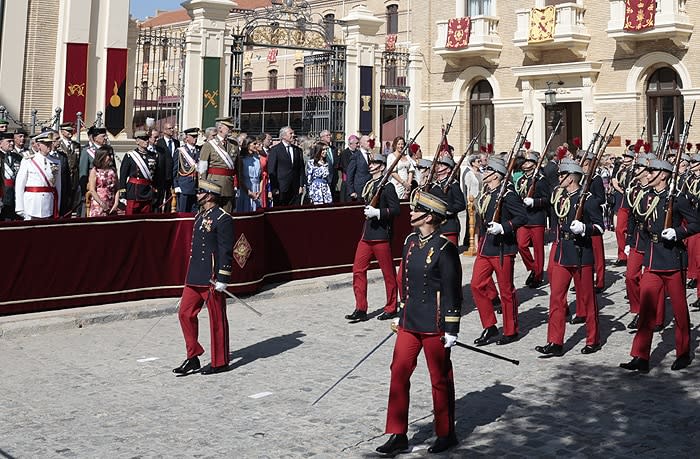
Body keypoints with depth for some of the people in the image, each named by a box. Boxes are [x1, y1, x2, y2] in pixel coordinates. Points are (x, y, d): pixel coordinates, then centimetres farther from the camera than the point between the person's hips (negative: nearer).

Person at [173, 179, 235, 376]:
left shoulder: (223, 219, -13)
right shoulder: (200, 216, 14)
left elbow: (226, 251, -15)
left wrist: (222, 279, -18)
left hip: (211, 278, -9)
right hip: (194, 277, 9)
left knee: (217, 320, 3)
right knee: (185, 314, 8)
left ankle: (219, 362, 14)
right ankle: (193, 357, 18)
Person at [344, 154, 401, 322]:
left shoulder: (387, 186, -10)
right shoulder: (369, 185, 14)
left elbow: (396, 209, -16)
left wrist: (378, 212, -22)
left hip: (381, 236, -8)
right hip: (366, 235, 8)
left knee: (388, 273, 4)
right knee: (358, 270, 3)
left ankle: (391, 309, 15)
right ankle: (361, 309, 8)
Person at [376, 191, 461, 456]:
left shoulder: (444, 249, -14)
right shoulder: (410, 242, 8)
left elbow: (452, 291, -13)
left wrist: (451, 329, -13)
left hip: (434, 325, -7)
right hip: (409, 322, 7)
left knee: (440, 379, 7)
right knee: (399, 373, 4)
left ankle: (446, 434, 23)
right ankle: (397, 436, 12)